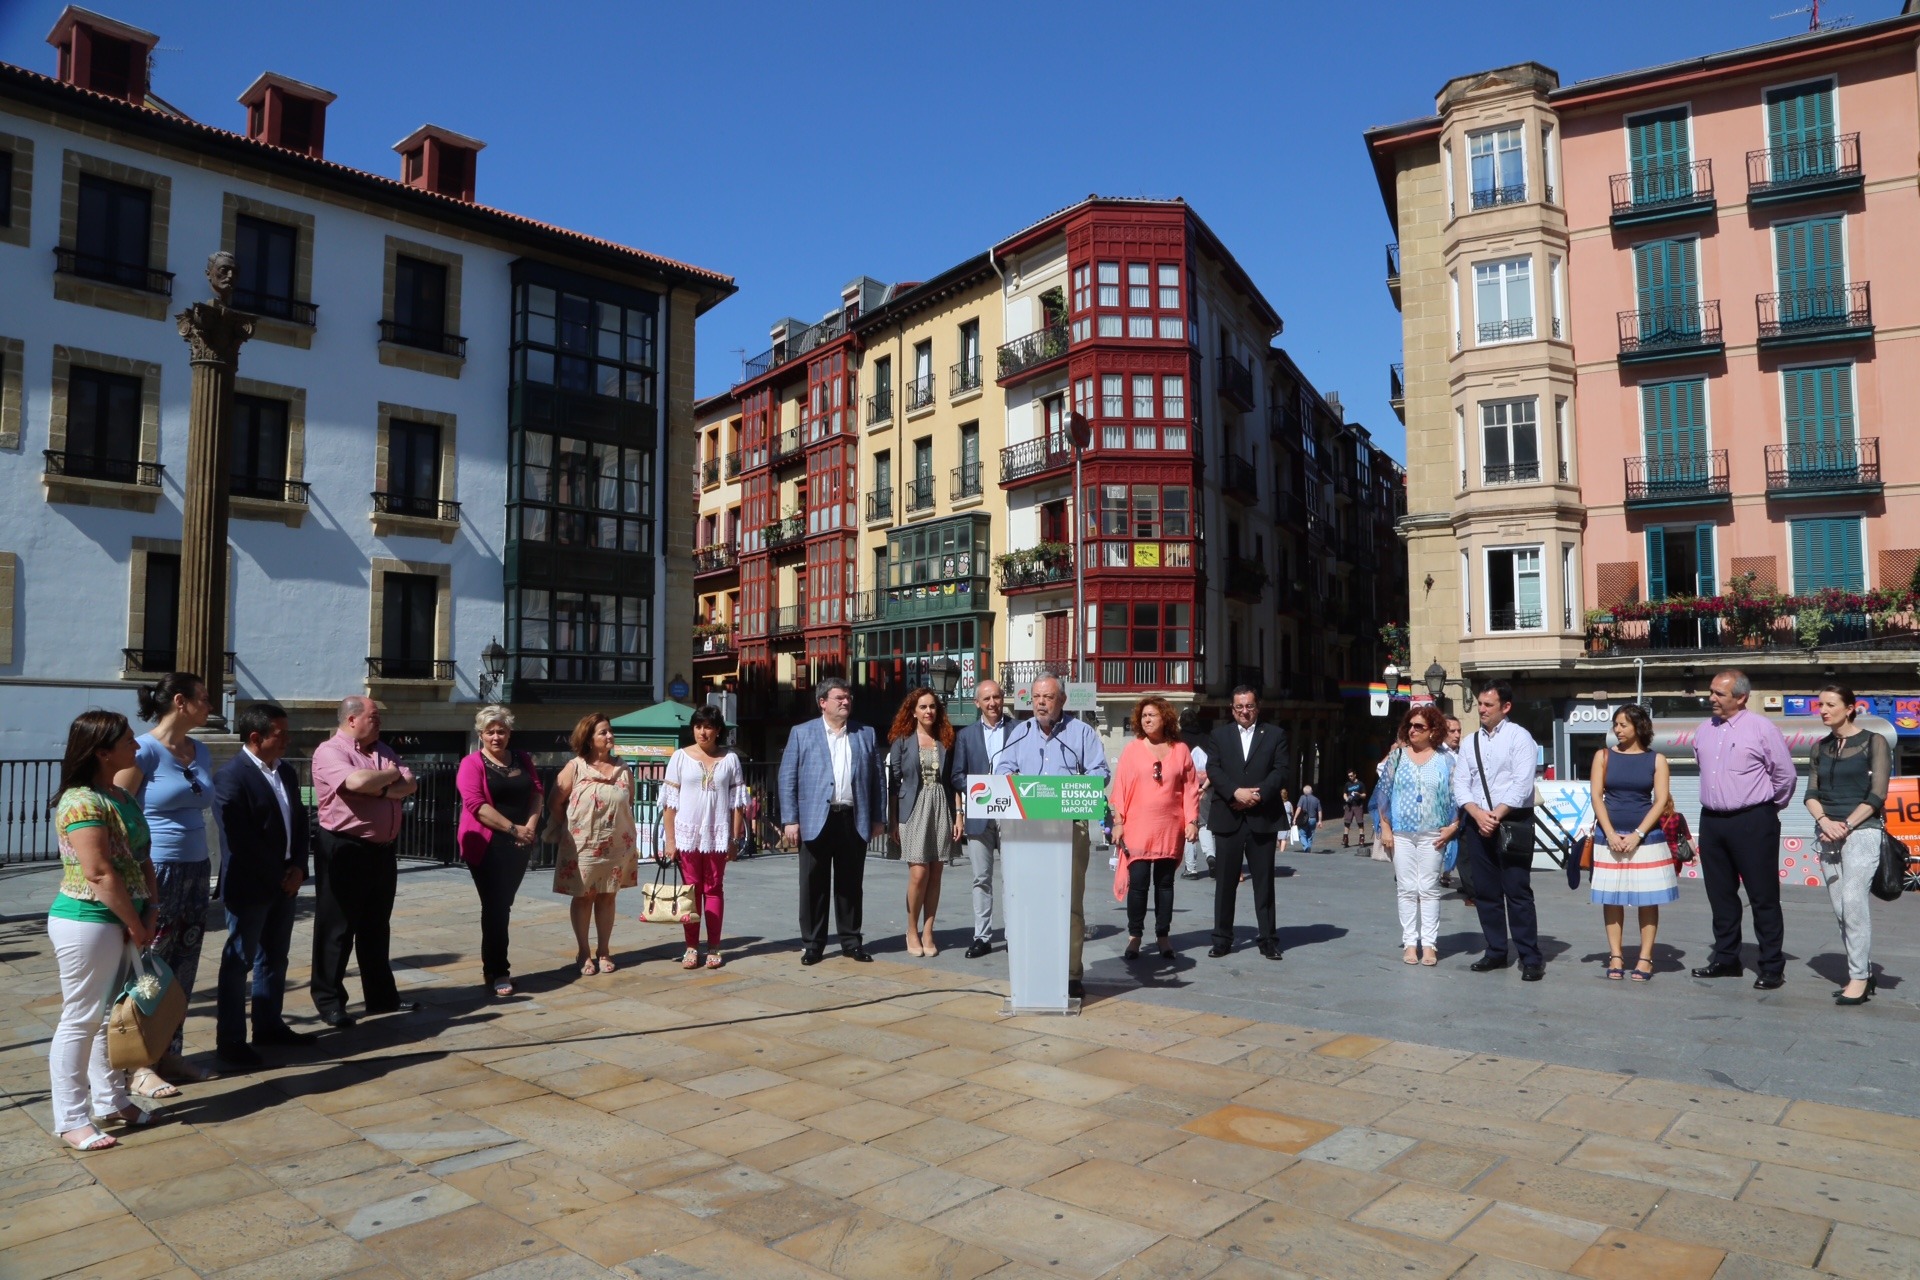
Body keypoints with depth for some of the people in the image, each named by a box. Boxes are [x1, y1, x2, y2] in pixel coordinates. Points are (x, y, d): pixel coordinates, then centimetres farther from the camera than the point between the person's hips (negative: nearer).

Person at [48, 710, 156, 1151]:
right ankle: (71, 1120, 11)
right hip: (87, 923, -9)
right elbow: (100, 874, -22)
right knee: (80, 1020, 0)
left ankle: (110, 1101, 29)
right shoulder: (81, 802, -19)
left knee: (111, 1016, 17)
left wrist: (150, 913, 1)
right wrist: (136, 925, -13)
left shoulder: (121, 797, 10)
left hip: (120, 922, 9)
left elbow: (141, 858, 11)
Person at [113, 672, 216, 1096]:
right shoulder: (144, 751, -12)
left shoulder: (201, 752, 10)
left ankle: (170, 1053, 22)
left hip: (195, 871, 7)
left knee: (182, 969, 11)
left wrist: (203, 864, 14)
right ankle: (141, 1065, 12)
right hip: (154, 872, -7)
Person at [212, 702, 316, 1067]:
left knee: (274, 958, 16)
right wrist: (277, 876, -15)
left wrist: (298, 868, -1)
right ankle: (230, 1041, 11)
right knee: (238, 962, 2)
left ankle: (269, 1025, 29)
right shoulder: (231, 776, -15)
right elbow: (240, 839, -19)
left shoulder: (287, 772, 10)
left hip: (285, 882, 8)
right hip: (249, 886, -8)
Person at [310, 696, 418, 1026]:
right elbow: (357, 781, -29)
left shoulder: (383, 750, 13)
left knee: (377, 927, 15)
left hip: (382, 850, 8)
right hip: (345, 850, -7)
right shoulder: (330, 751, -11)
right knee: (337, 928, 2)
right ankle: (329, 1000, 12)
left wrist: (378, 788, -16)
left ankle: (381, 995, 23)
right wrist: (391, 774, -10)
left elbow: (409, 785, 4)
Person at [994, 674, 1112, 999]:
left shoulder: (1082, 732, 7)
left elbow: (1100, 772, -1)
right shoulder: (1019, 733, 16)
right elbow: (1003, 771, 9)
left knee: (1071, 901, -4)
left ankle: (1071, 975, 2)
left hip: (1070, 827, -2)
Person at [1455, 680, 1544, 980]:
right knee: (1486, 892, 10)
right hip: (1478, 824, 6)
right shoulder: (1471, 742, 12)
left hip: (1513, 823, -6)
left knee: (1518, 893, -5)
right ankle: (1496, 952, 20)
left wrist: (1496, 815, -16)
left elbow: (1522, 784, -13)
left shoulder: (1519, 737, -4)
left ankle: (1531, 958, 3)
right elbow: (1460, 784, 6)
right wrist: (1478, 814, -10)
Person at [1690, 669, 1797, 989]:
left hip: (1752, 822, -6)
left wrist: (1768, 807, 6)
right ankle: (1725, 959, 23)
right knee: (1720, 894, 13)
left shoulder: (1761, 728, -8)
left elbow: (1785, 774, -4)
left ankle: (1772, 967, 8)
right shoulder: (1705, 730, 10)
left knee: (1763, 897, 0)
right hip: (1711, 820, 6)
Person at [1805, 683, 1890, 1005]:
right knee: (1840, 908, 6)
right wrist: (1825, 822, -9)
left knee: (1853, 902, -14)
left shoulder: (1873, 742, -2)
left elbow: (1876, 795, -9)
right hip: (1829, 836, 5)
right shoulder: (1820, 747, 12)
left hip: (1862, 831, -5)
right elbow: (1811, 793, 9)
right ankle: (1864, 974, 15)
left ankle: (1859, 978, -7)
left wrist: (1847, 826, -14)